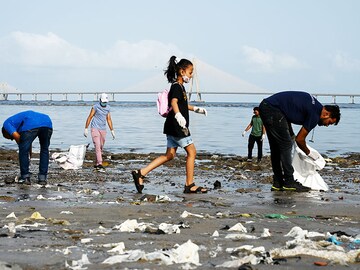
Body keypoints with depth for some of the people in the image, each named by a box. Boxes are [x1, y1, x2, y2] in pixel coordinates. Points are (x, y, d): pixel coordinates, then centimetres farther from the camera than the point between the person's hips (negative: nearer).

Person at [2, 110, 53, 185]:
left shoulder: (7, 123, 23)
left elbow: (16, 136, 4)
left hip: (31, 125, -7)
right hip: (47, 123, 7)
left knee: (23, 151, 11)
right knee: (44, 150, 22)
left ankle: (25, 177, 14)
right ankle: (43, 178, 21)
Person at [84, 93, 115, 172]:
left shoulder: (108, 108, 9)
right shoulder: (96, 107, -7)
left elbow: (109, 119, 16)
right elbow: (89, 117, -4)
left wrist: (112, 131, 15)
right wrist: (86, 129, -6)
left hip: (103, 130, 6)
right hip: (95, 129, -6)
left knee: (101, 148, 8)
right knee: (97, 146, -15)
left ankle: (96, 164, 19)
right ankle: (100, 164, -24)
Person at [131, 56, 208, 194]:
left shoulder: (180, 87, 18)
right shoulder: (176, 87, -13)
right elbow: (174, 102, -33)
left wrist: (196, 109, 44)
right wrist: (178, 115, -50)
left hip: (173, 127, 10)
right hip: (177, 126, -10)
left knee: (169, 155, 9)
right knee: (191, 152, -3)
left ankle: (141, 173, 4)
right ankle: (189, 185, 3)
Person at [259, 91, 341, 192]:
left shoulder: (314, 104, 16)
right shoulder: (315, 114, -11)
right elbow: (300, 139, -4)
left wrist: (291, 135, 19)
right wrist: (309, 153, 14)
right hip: (273, 109, -10)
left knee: (276, 147, 13)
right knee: (286, 145, -5)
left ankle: (277, 183, 15)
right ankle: (289, 183, -4)